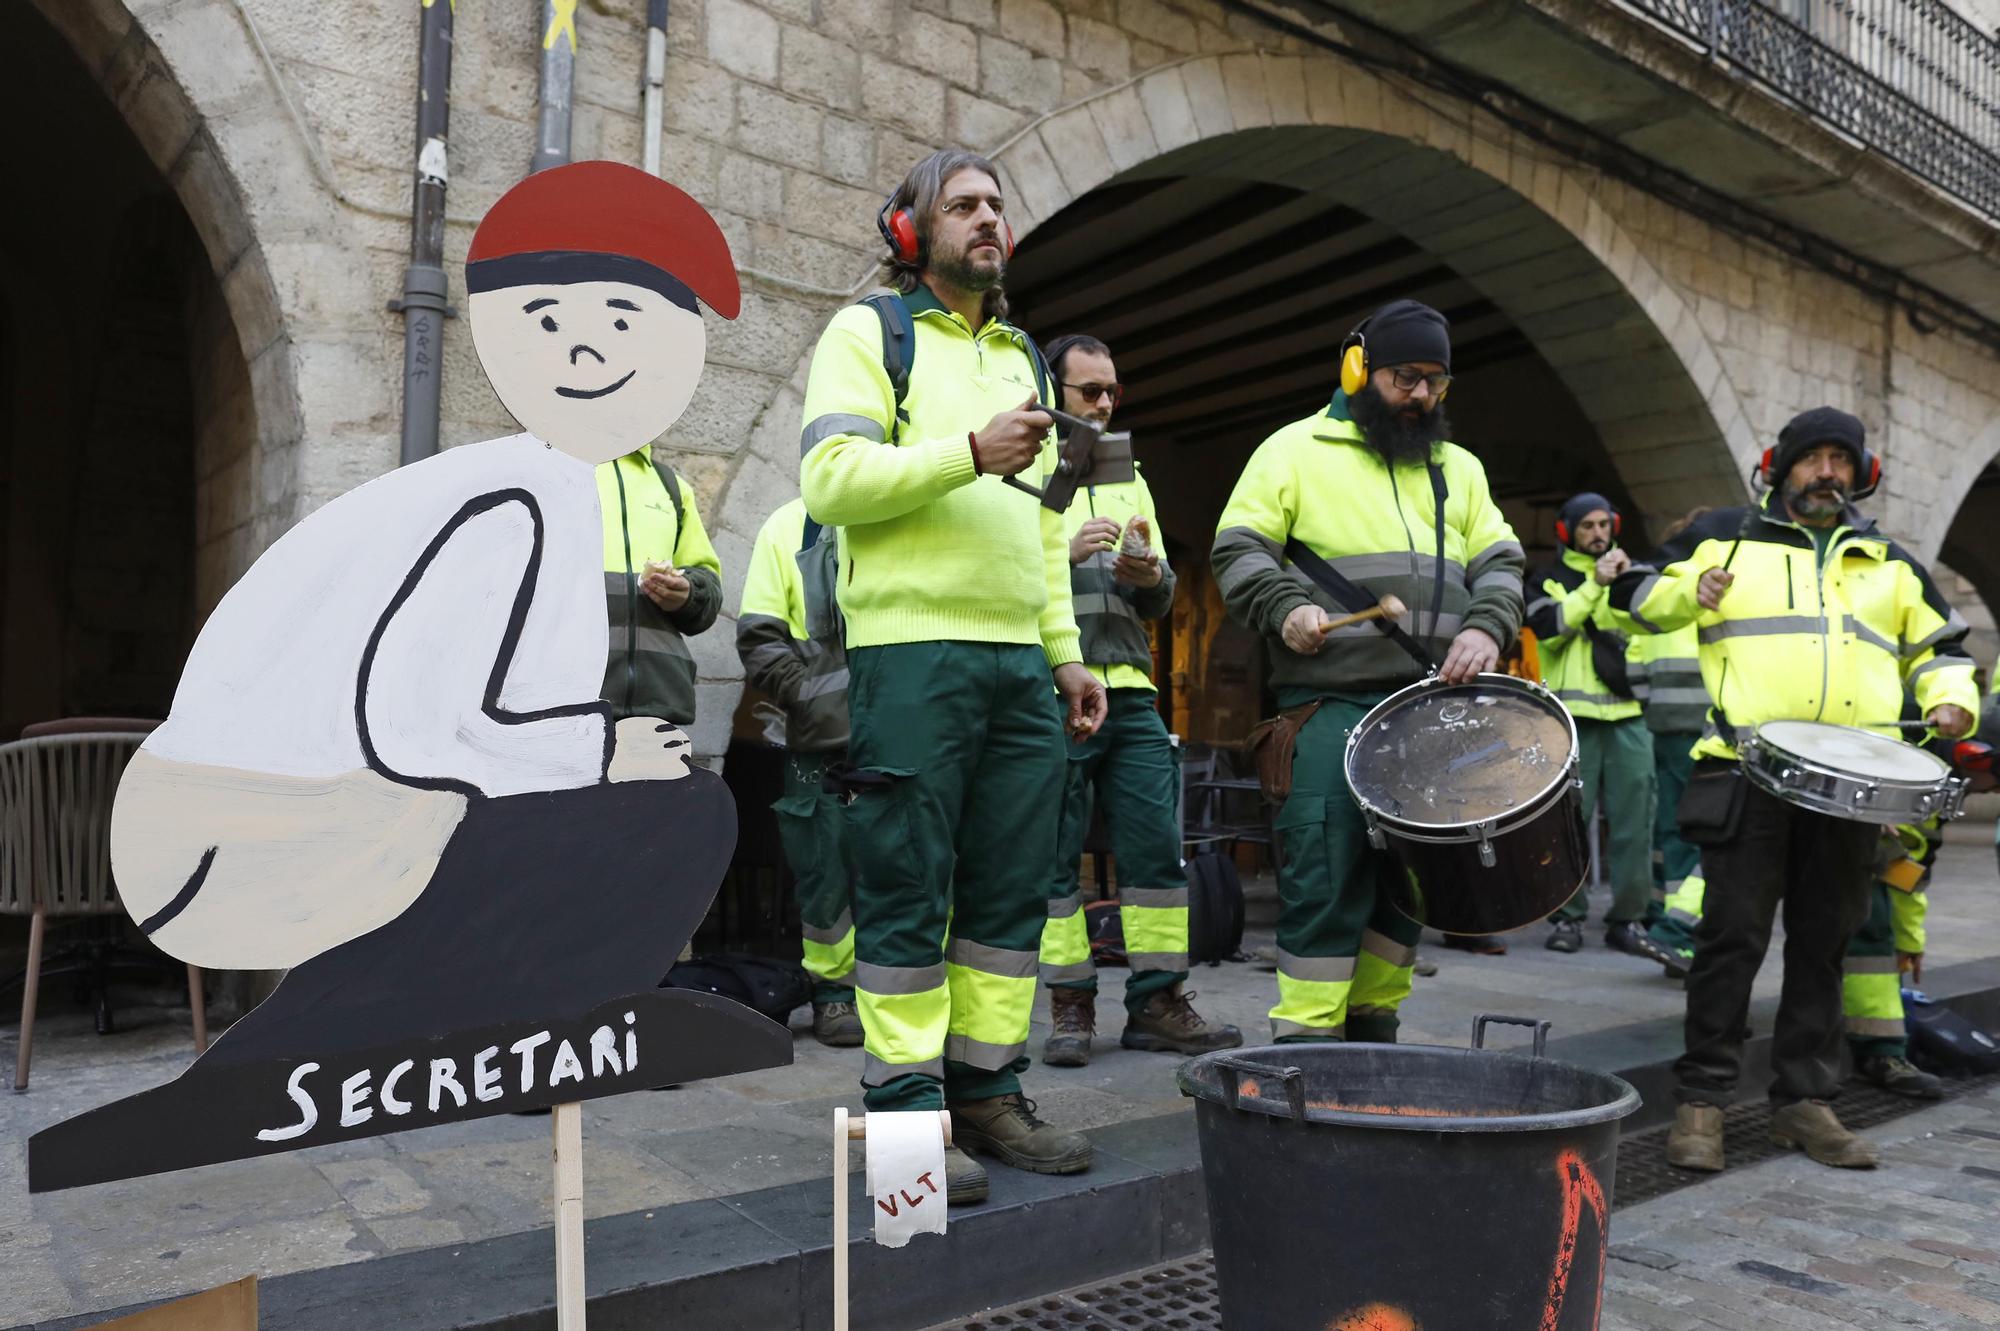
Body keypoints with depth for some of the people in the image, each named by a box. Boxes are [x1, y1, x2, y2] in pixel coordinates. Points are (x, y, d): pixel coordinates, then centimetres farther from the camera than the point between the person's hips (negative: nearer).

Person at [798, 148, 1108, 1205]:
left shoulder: (1021, 356, 26)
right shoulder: (867, 333, 6)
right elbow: (828, 478, -10)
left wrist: (1066, 651, 18)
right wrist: (969, 453, -18)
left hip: (1019, 661, 7)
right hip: (910, 653, -6)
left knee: (1012, 887, 7)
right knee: (909, 888, -3)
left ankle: (988, 1091, 18)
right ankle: (904, 1111, 6)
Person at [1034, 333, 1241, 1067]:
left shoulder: (1128, 480, 23)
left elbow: (1160, 600, 21)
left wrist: (1150, 576, -2)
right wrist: (1063, 552, -18)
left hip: (1129, 690, 6)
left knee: (1157, 847, 3)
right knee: (1054, 856, 0)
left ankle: (1157, 1004, 12)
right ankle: (1070, 1006, 11)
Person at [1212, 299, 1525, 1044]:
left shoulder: (1458, 466, 22)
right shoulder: (1297, 450, 6)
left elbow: (1499, 560, 16)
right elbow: (1238, 550, 0)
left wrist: (1486, 626, -4)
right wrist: (1286, 607, -18)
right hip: (1334, 702, -5)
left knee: (1409, 873, 9)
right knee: (1327, 875, -9)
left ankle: (1373, 1022, 22)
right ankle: (1303, 1040, -2)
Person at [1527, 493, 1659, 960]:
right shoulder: (1551, 580, 12)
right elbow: (1549, 629, -6)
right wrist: (1594, 585, -12)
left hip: (1627, 712, 2)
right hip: (1573, 714, -2)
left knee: (1633, 819, -1)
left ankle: (1628, 917, 6)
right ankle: (1568, 916, 4)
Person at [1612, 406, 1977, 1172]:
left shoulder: (1891, 563, 22)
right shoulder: (1726, 536, 10)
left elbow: (1938, 646, 26)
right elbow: (1637, 595, 10)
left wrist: (1950, 698, 6)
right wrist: (1690, 592, -10)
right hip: (1749, 773, -4)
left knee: (1823, 942, 9)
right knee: (1733, 935, -5)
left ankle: (1805, 1101, 20)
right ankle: (1702, 1101, 4)